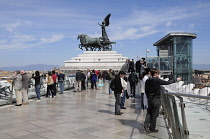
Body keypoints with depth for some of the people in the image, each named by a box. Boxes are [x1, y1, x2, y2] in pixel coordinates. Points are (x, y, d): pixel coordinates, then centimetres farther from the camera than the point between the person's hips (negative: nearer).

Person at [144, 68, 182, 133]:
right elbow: (167, 82, -11)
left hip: (150, 99, 5)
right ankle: (152, 128, 11)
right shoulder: (157, 80, -14)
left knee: (149, 112, 15)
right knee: (154, 113, 4)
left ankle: (146, 124, -4)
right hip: (156, 99, -5)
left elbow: (146, 90, 10)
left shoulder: (147, 81, 3)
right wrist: (176, 79, 0)